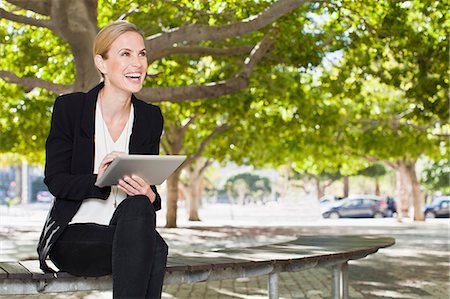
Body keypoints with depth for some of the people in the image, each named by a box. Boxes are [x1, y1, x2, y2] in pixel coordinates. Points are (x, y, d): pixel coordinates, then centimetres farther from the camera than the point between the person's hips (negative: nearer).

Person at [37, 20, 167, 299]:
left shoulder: (151, 117, 6)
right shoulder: (69, 107, -5)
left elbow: (149, 188, 8)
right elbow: (55, 180, -6)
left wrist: (150, 196, -18)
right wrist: (99, 181, -26)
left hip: (126, 228, 3)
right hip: (73, 236, -3)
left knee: (138, 207, -35)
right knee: (154, 248, -32)